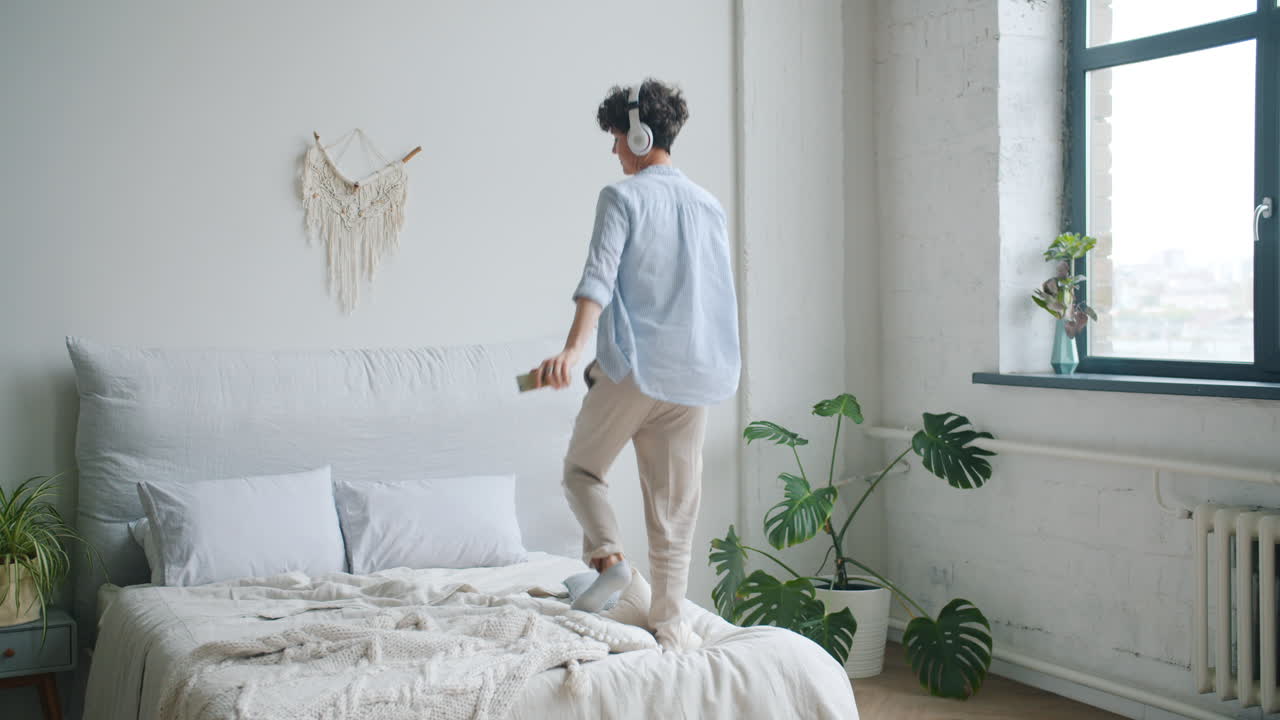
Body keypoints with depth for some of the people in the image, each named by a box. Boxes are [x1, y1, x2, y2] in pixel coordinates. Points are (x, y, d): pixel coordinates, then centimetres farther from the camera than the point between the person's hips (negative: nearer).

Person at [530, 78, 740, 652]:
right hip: (693, 372, 5)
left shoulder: (622, 197, -4)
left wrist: (573, 349, -31)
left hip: (630, 367, -5)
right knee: (675, 507, 9)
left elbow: (599, 277, -20)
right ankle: (669, 625, 10)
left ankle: (608, 555, -6)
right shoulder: (709, 206, 13)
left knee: (582, 468, 17)